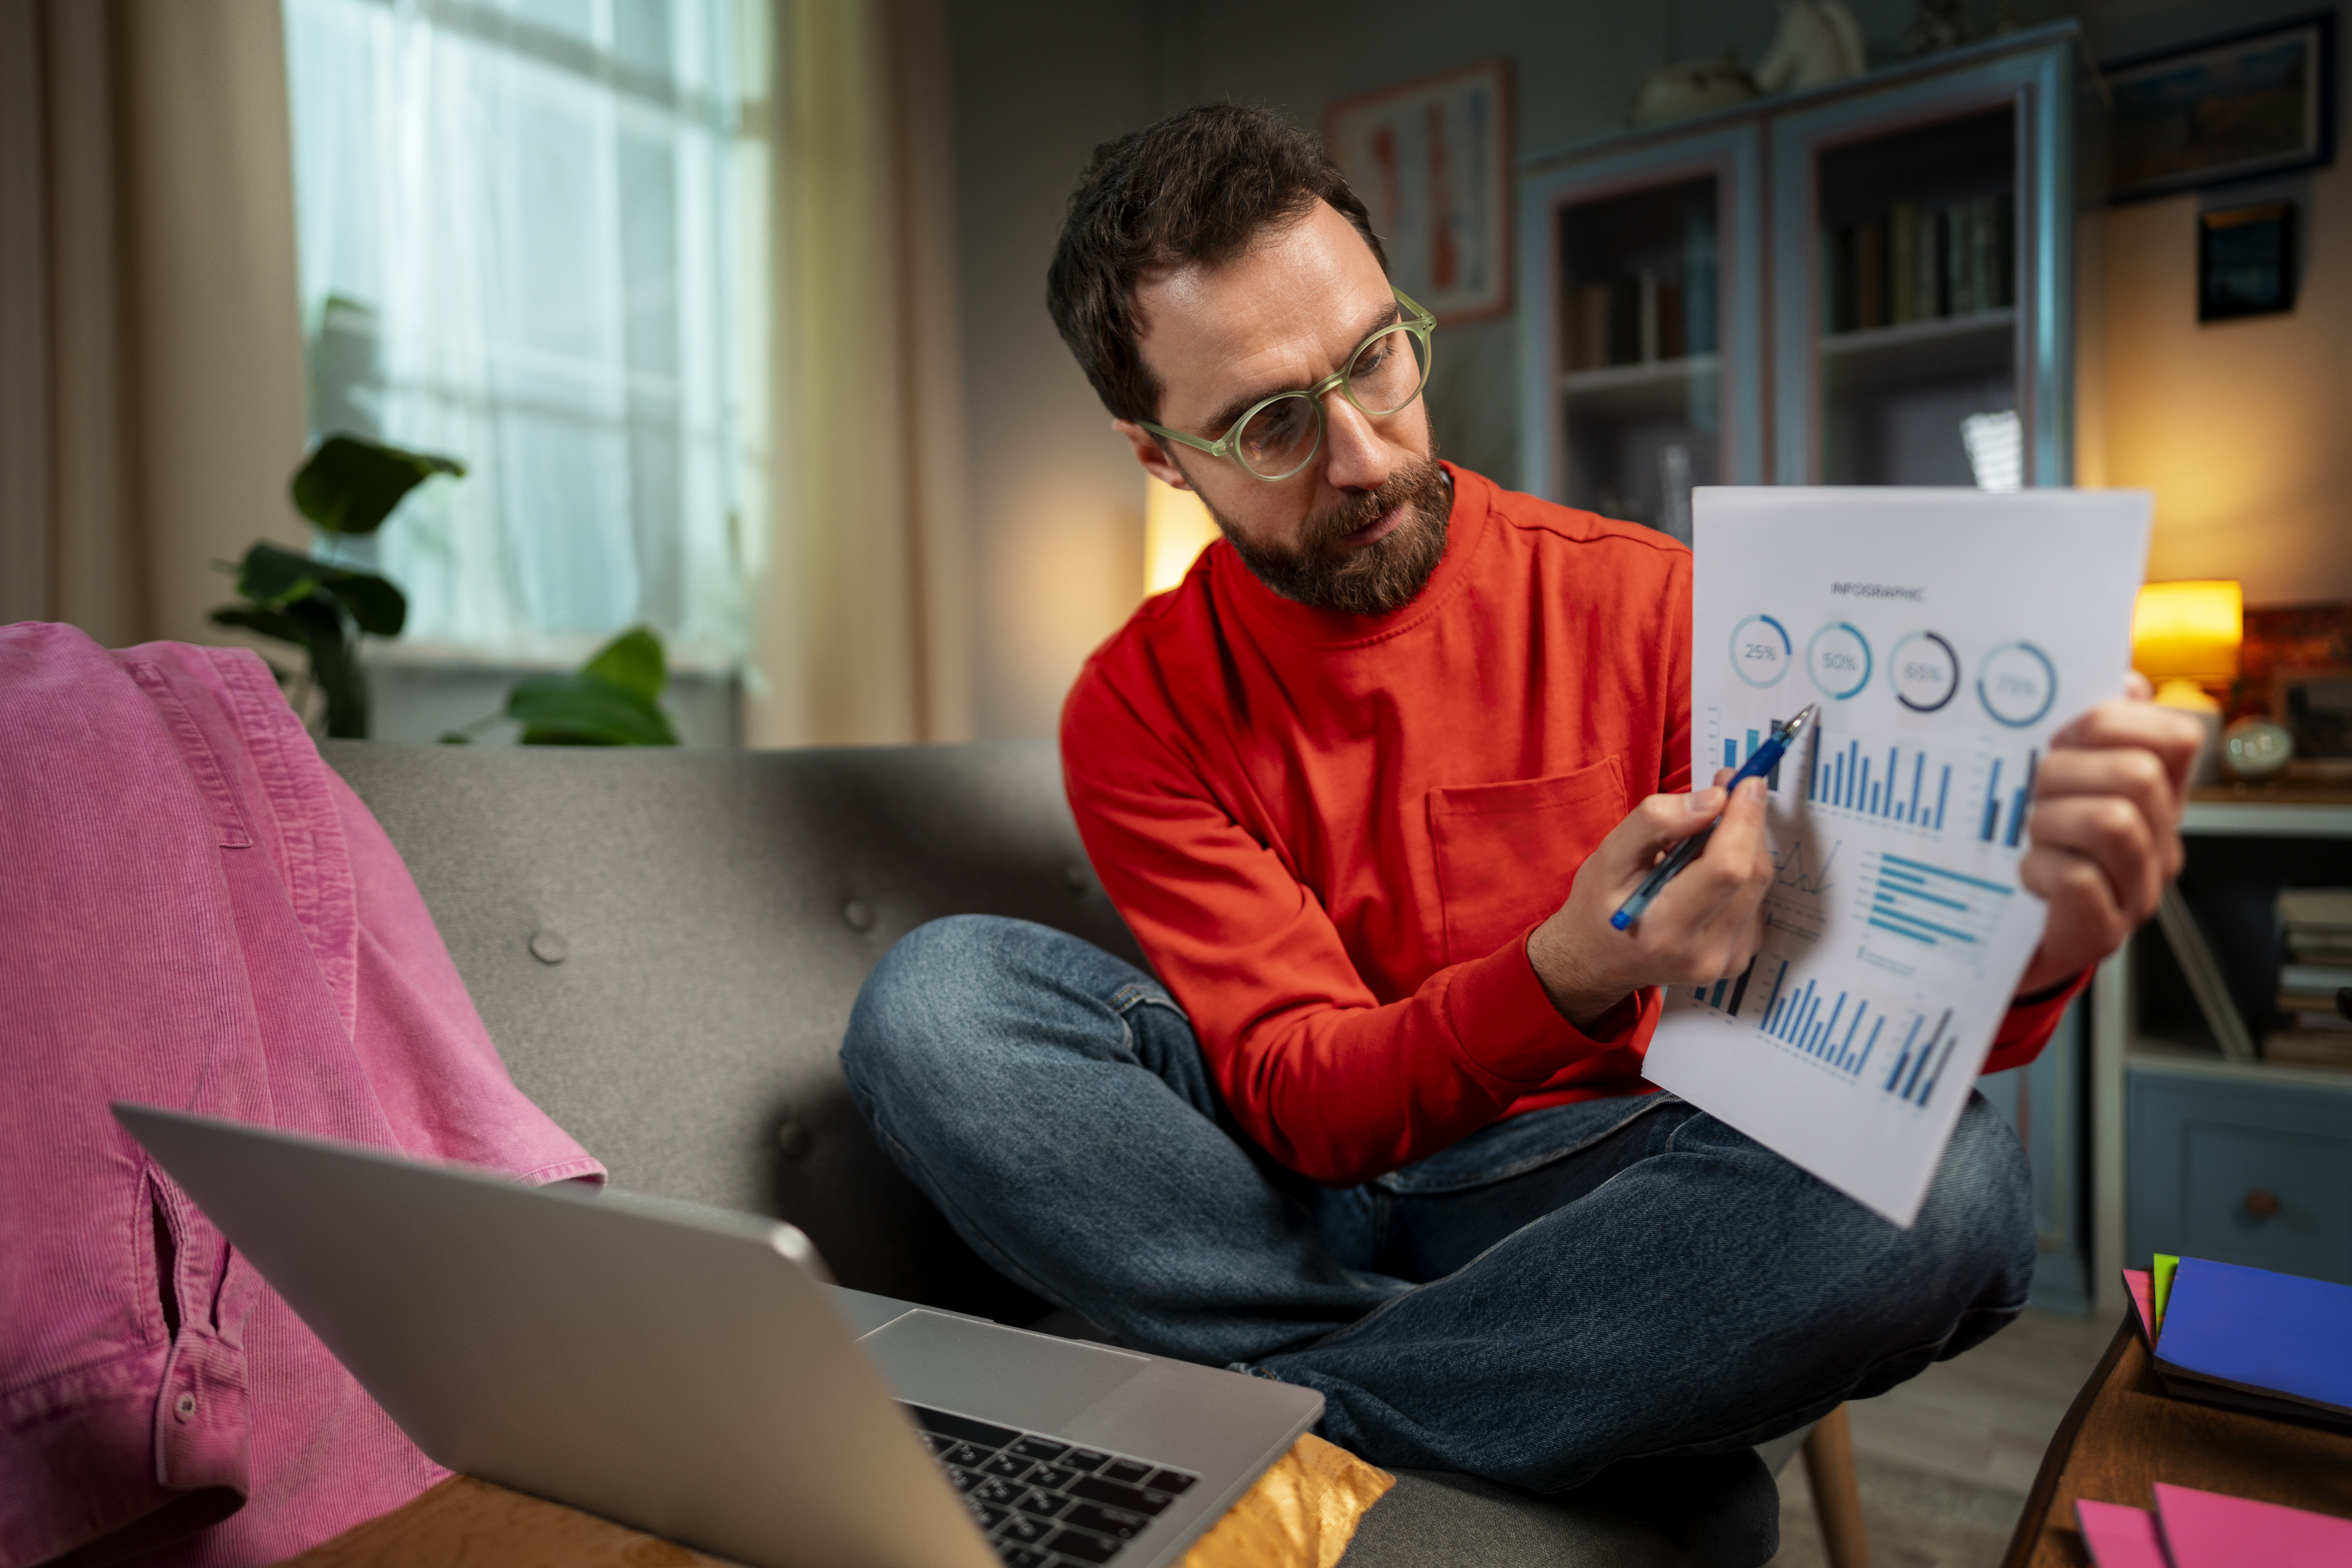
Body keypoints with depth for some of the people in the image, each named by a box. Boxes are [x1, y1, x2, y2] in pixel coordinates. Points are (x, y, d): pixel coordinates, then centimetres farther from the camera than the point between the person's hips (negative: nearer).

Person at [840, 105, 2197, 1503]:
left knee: (1949, 1173, -29)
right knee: (939, 998, -22)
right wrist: (1572, 975, -32)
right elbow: (1299, 1105, -14)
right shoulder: (1139, 712, -5)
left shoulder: (1645, 601, -5)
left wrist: (2033, 948, -31)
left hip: (1594, 1176, 1)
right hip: (1305, 1185, 1)